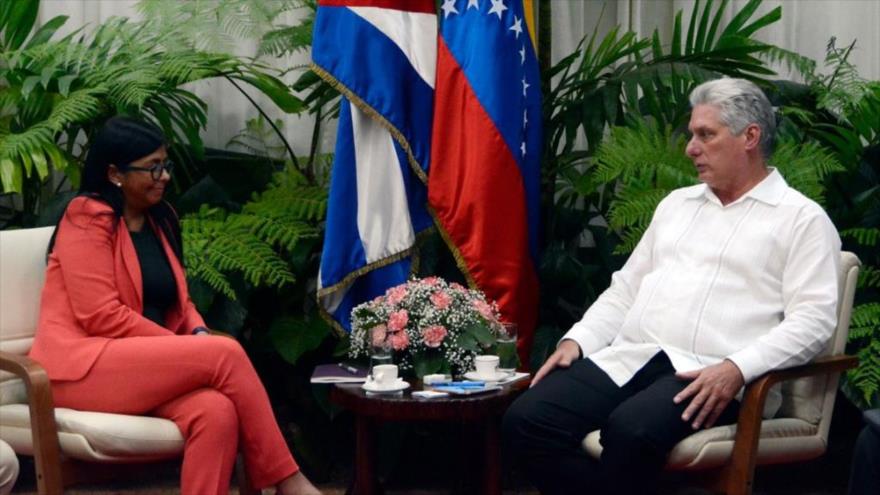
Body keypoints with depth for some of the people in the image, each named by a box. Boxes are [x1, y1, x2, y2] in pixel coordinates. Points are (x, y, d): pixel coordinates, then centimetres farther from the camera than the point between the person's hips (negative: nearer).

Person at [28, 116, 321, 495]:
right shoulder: (88, 218, -7)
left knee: (217, 411, -28)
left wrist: (199, 334, -3)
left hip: (142, 366, 6)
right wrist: (183, 345, -14)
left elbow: (178, 301, 20)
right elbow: (102, 317, -15)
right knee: (226, 354, -24)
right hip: (83, 368, -6)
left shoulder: (159, 219, 17)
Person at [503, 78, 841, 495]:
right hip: (626, 359, 6)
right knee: (526, 420, -19)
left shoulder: (801, 219, 5)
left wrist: (736, 369, -22)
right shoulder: (676, 203, 25)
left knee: (630, 430, -37)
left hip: (708, 376, -6)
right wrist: (576, 340, 7)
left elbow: (812, 319, -7)